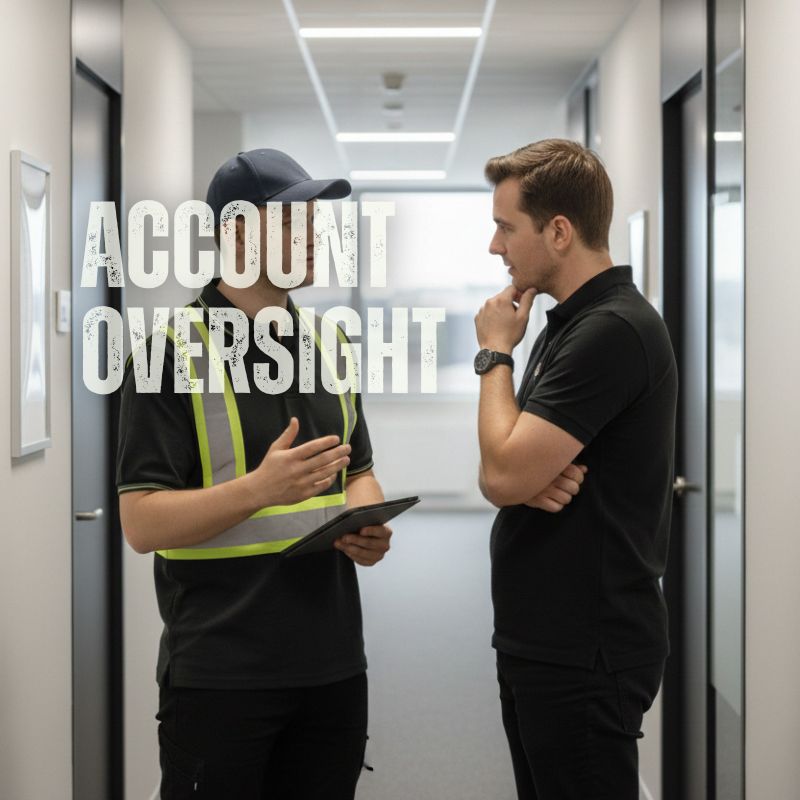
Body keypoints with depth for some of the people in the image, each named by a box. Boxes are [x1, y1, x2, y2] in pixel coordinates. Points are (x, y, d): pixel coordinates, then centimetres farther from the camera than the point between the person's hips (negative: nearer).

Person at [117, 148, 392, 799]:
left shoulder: (328, 346, 11)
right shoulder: (174, 353, -10)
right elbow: (142, 523, -14)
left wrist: (370, 527, -2)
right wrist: (260, 489, -28)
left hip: (334, 665, 6)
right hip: (219, 674, -6)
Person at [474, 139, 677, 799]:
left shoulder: (614, 330, -19)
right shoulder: (570, 324, 13)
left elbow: (505, 474, -23)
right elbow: (502, 477, 13)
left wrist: (496, 352, -9)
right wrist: (530, 481, -11)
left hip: (586, 652, -9)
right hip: (540, 638, 9)